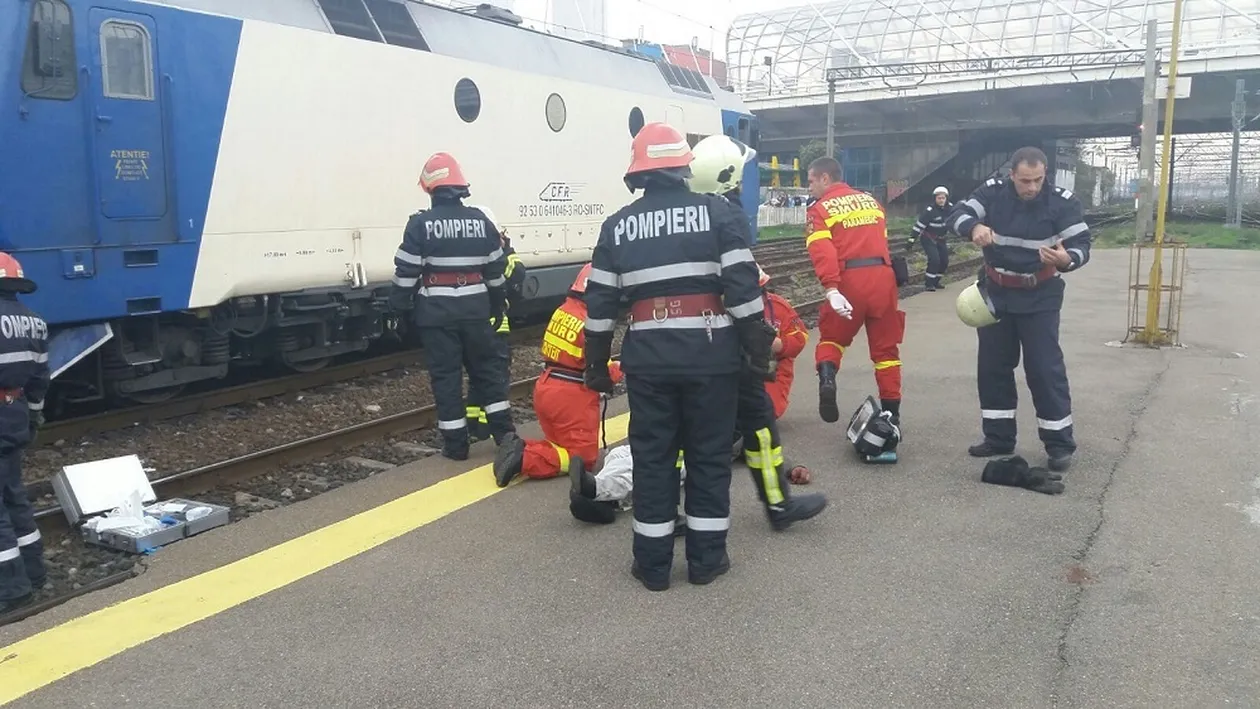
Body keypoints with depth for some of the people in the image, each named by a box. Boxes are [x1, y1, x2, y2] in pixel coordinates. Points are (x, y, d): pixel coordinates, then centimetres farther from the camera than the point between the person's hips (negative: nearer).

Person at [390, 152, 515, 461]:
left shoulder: (420, 224, -8)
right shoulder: (481, 221, 5)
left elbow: (406, 273, -9)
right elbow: (496, 271, 9)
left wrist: (399, 309, 1)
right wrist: (498, 306, 19)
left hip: (437, 312, -3)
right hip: (475, 308, 4)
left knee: (445, 376, 3)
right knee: (487, 368, 14)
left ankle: (456, 444, 7)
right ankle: (504, 433, 17)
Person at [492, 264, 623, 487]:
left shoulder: (562, 311, 6)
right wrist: (618, 369, 4)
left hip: (545, 389, 8)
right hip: (571, 397, -8)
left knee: (562, 444, 23)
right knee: (583, 456, 3)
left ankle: (518, 447, -1)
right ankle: (524, 459, -15)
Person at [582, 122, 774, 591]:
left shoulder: (618, 225, 5)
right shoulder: (716, 212, -1)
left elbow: (600, 303, 6)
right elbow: (743, 288, -7)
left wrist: (597, 365, 14)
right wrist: (759, 347, 0)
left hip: (648, 355, 1)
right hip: (710, 351, -1)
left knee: (652, 456, 11)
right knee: (710, 454, 11)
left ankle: (653, 565, 17)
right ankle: (706, 558, 19)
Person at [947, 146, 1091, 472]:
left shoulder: (1063, 202, -14)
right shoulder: (992, 192, -8)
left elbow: (1081, 245, -13)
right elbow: (958, 214, -17)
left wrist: (1066, 258, -37)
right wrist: (974, 227, -41)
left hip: (1040, 296, -3)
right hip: (994, 292, 3)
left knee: (1045, 367, -4)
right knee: (992, 365, 9)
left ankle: (1060, 443, 7)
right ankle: (998, 437, 22)